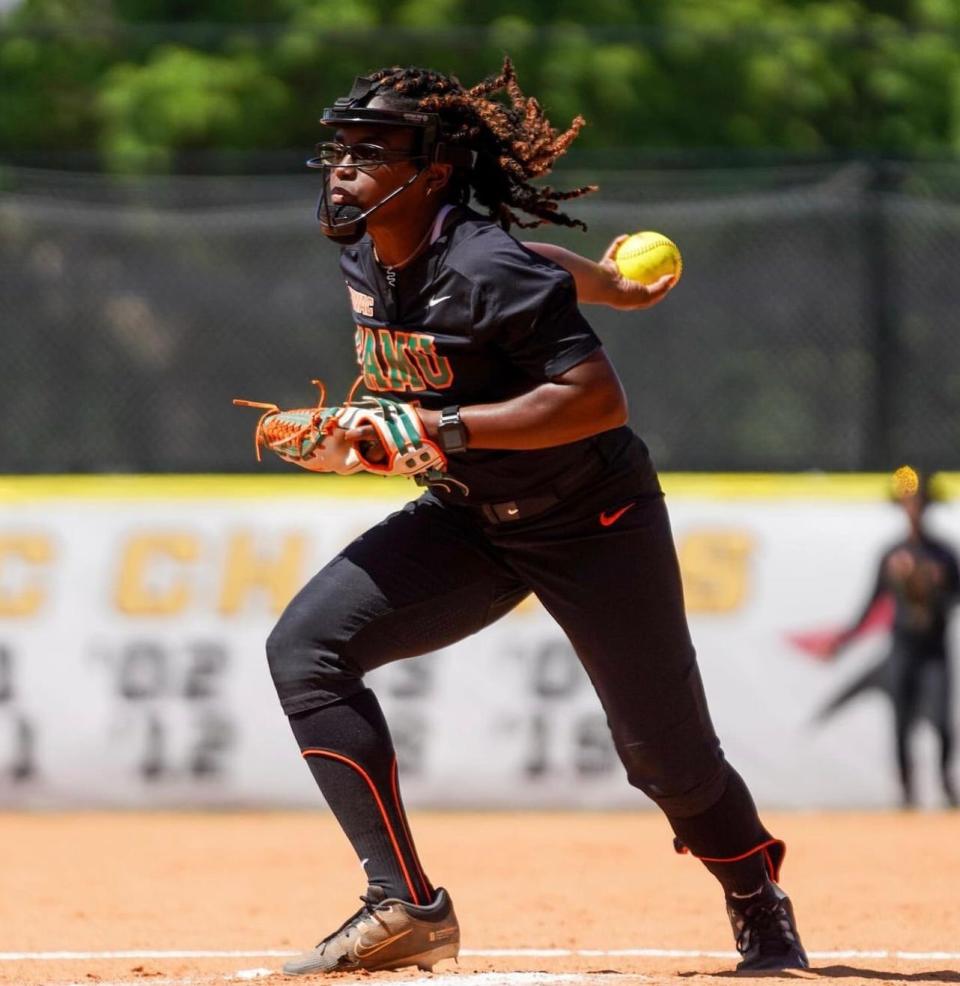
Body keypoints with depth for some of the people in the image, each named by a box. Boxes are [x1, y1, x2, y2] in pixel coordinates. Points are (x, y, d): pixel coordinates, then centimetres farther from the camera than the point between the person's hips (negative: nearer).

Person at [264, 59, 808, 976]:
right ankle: (405, 908, -16)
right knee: (306, 648, -14)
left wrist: (435, 429, -37)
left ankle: (760, 907, 32)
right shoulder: (363, 257, -4)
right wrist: (609, 287, 31)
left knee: (669, 758, 0)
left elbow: (598, 399, -32)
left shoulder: (488, 271, -27)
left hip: (592, 524, -7)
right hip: (468, 519, 7)